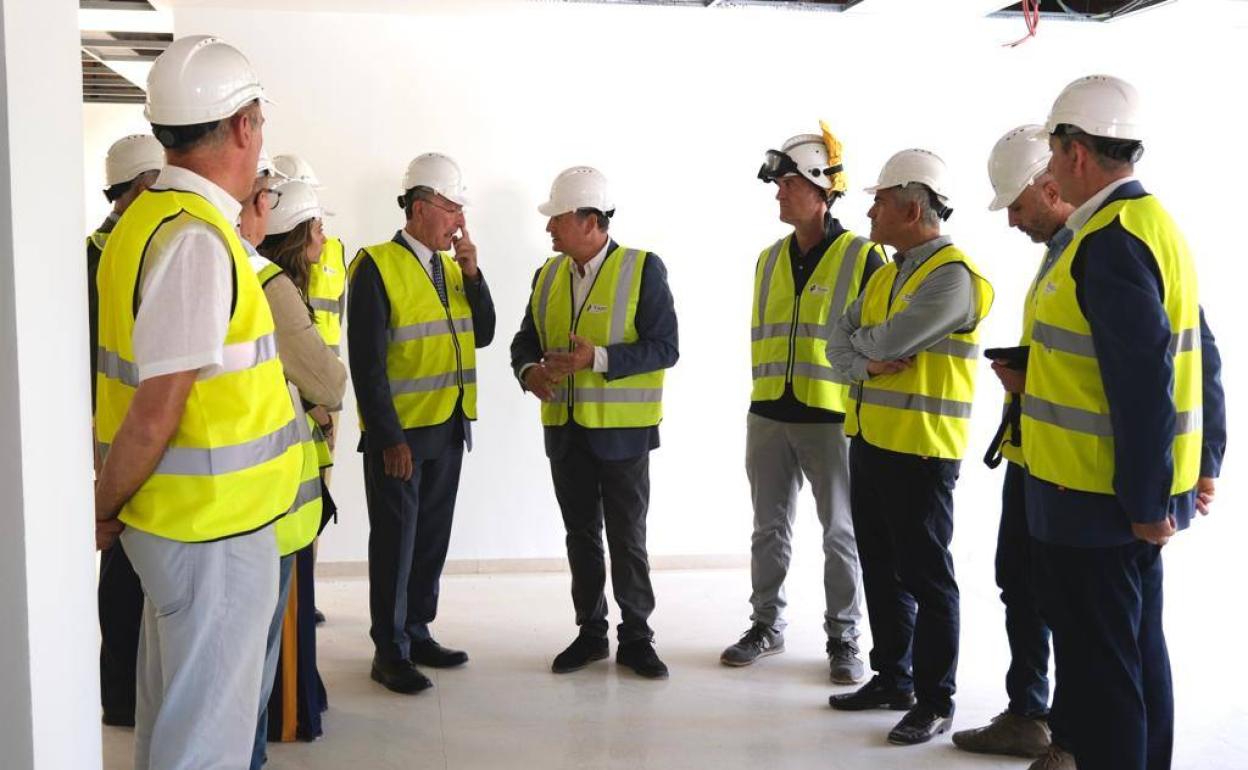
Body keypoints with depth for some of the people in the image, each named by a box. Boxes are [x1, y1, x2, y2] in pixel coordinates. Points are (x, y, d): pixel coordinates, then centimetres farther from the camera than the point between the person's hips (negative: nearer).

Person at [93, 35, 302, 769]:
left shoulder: (155, 216, 8)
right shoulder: (197, 239, -20)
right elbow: (155, 415, -22)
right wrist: (104, 512, -8)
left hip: (181, 517, 9)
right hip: (214, 529, -9)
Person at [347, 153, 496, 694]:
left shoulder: (450, 266, 11)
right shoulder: (377, 266, -12)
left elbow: (482, 335, 8)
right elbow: (366, 361, -15)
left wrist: (472, 271, -4)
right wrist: (389, 438, -17)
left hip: (448, 427, 7)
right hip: (398, 432, -7)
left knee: (432, 537, 14)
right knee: (395, 541, 3)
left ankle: (417, 633, 28)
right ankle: (390, 652, 14)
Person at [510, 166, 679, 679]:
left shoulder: (643, 270, -9)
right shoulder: (549, 274, 8)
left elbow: (664, 348, -14)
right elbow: (526, 339, 13)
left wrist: (598, 358, -25)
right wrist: (529, 370, -10)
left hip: (621, 431, -5)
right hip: (565, 428, 5)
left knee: (627, 540, 5)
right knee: (581, 535, 14)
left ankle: (636, 638, 19)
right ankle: (590, 633, 26)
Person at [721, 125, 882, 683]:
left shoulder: (863, 257, -6)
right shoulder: (770, 259, 10)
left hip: (833, 419, -5)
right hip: (767, 417, 5)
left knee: (841, 533, 5)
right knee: (769, 529, 12)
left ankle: (844, 639, 17)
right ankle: (767, 626, 26)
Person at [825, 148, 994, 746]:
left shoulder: (952, 274, -14)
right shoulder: (885, 274, 14)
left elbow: (890, 341, -23)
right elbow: (838, 344, 7)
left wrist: (861, 339, -1)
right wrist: (866, 363, -14)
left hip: (919, 449, -9)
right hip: (869, 441, 9)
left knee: (926, 578, 0)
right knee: (881, 569, 16)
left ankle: (935, 701, 11)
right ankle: (891, 677, 29)